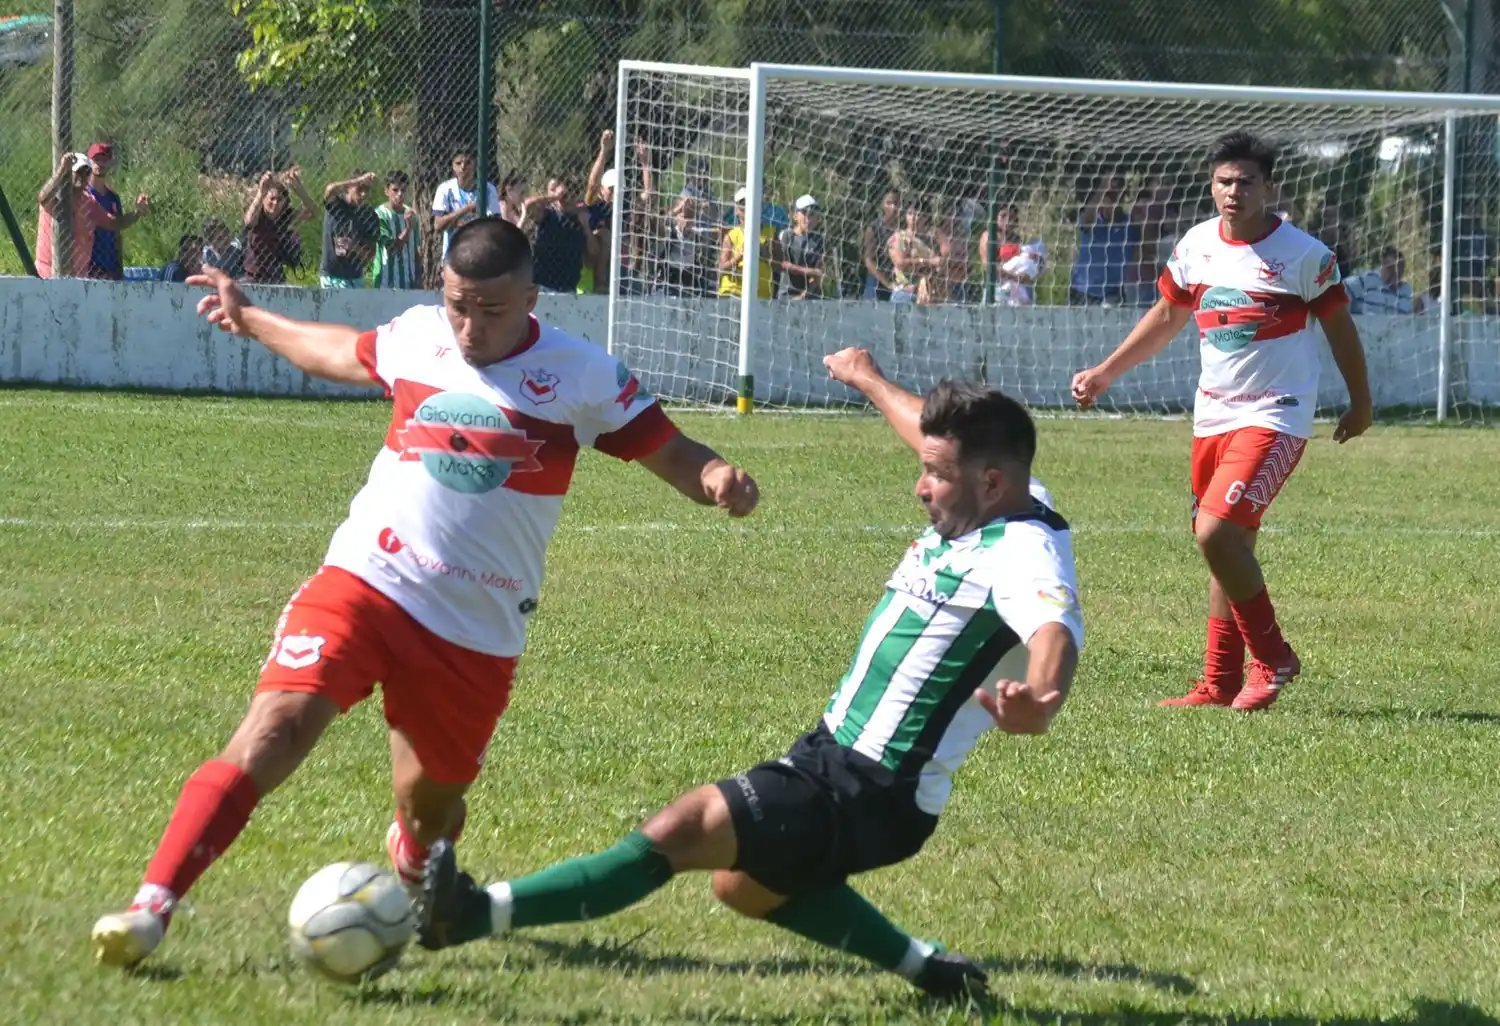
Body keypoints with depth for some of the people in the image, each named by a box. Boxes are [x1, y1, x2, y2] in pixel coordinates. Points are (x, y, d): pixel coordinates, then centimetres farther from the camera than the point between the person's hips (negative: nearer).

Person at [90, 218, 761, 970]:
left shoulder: (581, 376, -3)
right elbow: (347, 354, 28)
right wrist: (251, 321, 39)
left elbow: (669, 451, -1)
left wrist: (717, 479, -23)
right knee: (276, 728, -20)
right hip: (364, 581, 0)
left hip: (477, 629, 0)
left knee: (428, 803, 10)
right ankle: (152, 905, -24)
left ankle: (415, 876, 50)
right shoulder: (416, 338, 6)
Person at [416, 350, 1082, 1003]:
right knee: (744, 884, 30)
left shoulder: (1023, 554, -24)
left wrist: (1037, 701, -68)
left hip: (865, 795, -11)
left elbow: (1057, 632, -46)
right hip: (833, 756, 11)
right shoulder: (983, 509, 4)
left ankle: (480, 914, -28)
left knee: (682, 830, -23)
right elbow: (944, 438, 28)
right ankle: (933, 973, 32)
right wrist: (869, 382, 44)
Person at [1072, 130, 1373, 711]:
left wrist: (1360, 402, 6)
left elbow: (1339, 326, 1)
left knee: (1215, 532, -20)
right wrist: (1104, 374, 18)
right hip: (1212, 416, 6)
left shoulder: (1303, 255, -10)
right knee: (1231, 548, 12)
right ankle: (1220, 684, 18)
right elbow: (1166, 318, 19)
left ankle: (1273, 660, -4)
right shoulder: (1197, 245, 4)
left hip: (1274, 417, -6)